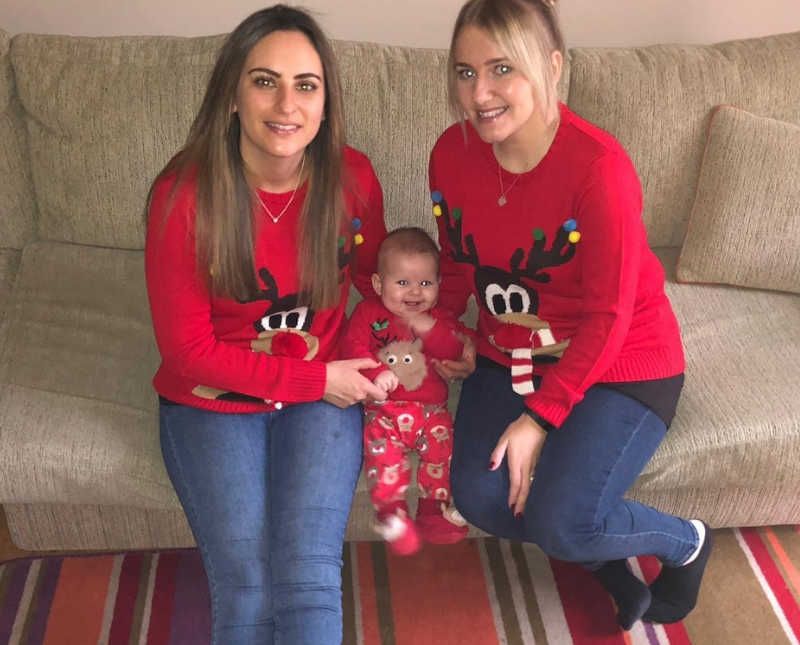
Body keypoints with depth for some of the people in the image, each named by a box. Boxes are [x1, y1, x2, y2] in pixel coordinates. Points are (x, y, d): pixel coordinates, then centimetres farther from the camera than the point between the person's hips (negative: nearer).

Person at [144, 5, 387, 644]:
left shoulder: (352, 177, -8)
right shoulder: (184, 195, -17)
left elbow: (376, 277, 11)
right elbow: (187, 349, -11)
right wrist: (313, 379, -13)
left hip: (323, 392, 2)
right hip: (213, 402, -1)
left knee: (307, 576, -16)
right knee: (247, 587, -15)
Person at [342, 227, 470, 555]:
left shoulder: (438, 318, 10)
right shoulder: (368, 312, 3)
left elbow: (457, 349, -5)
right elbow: (353, 348, -9)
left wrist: (431, 329, -21)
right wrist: (376, 373, -26)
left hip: (430, 407, 3)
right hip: (384, 408, -2)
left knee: (442, 445, -14)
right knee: (382, 447, -26)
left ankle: (435, 507, 6)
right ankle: (391, 510, -11)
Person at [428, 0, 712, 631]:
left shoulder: (598, 167, -25)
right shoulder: (452, 153, -8)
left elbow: (608, 318, -20)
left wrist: (540, 417, -20)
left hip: (618, 366, -5)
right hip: (510, 356, 5)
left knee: (559, 522, -18)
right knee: (478, 496, -15)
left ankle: (686, 543, 16)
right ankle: (604, 557, 15)